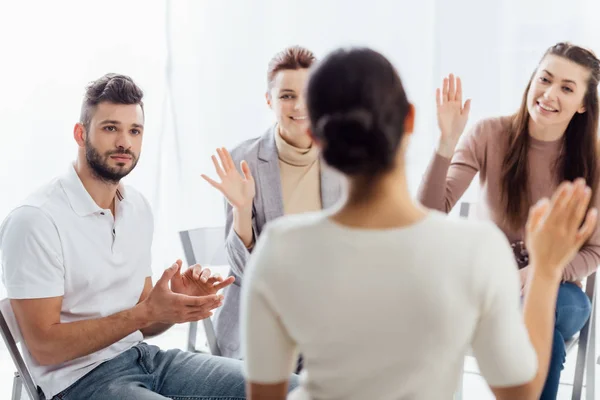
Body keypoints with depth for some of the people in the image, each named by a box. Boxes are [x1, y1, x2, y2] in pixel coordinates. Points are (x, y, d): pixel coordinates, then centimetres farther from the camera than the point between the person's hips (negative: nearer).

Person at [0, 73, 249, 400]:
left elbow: (139, 322, 12)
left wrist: (177, 304, -10)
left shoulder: (137, 207, 7)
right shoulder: (35, 220, -15)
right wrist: (147, 312, -21)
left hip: (144, 356, 7)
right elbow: (44, 345, -16)